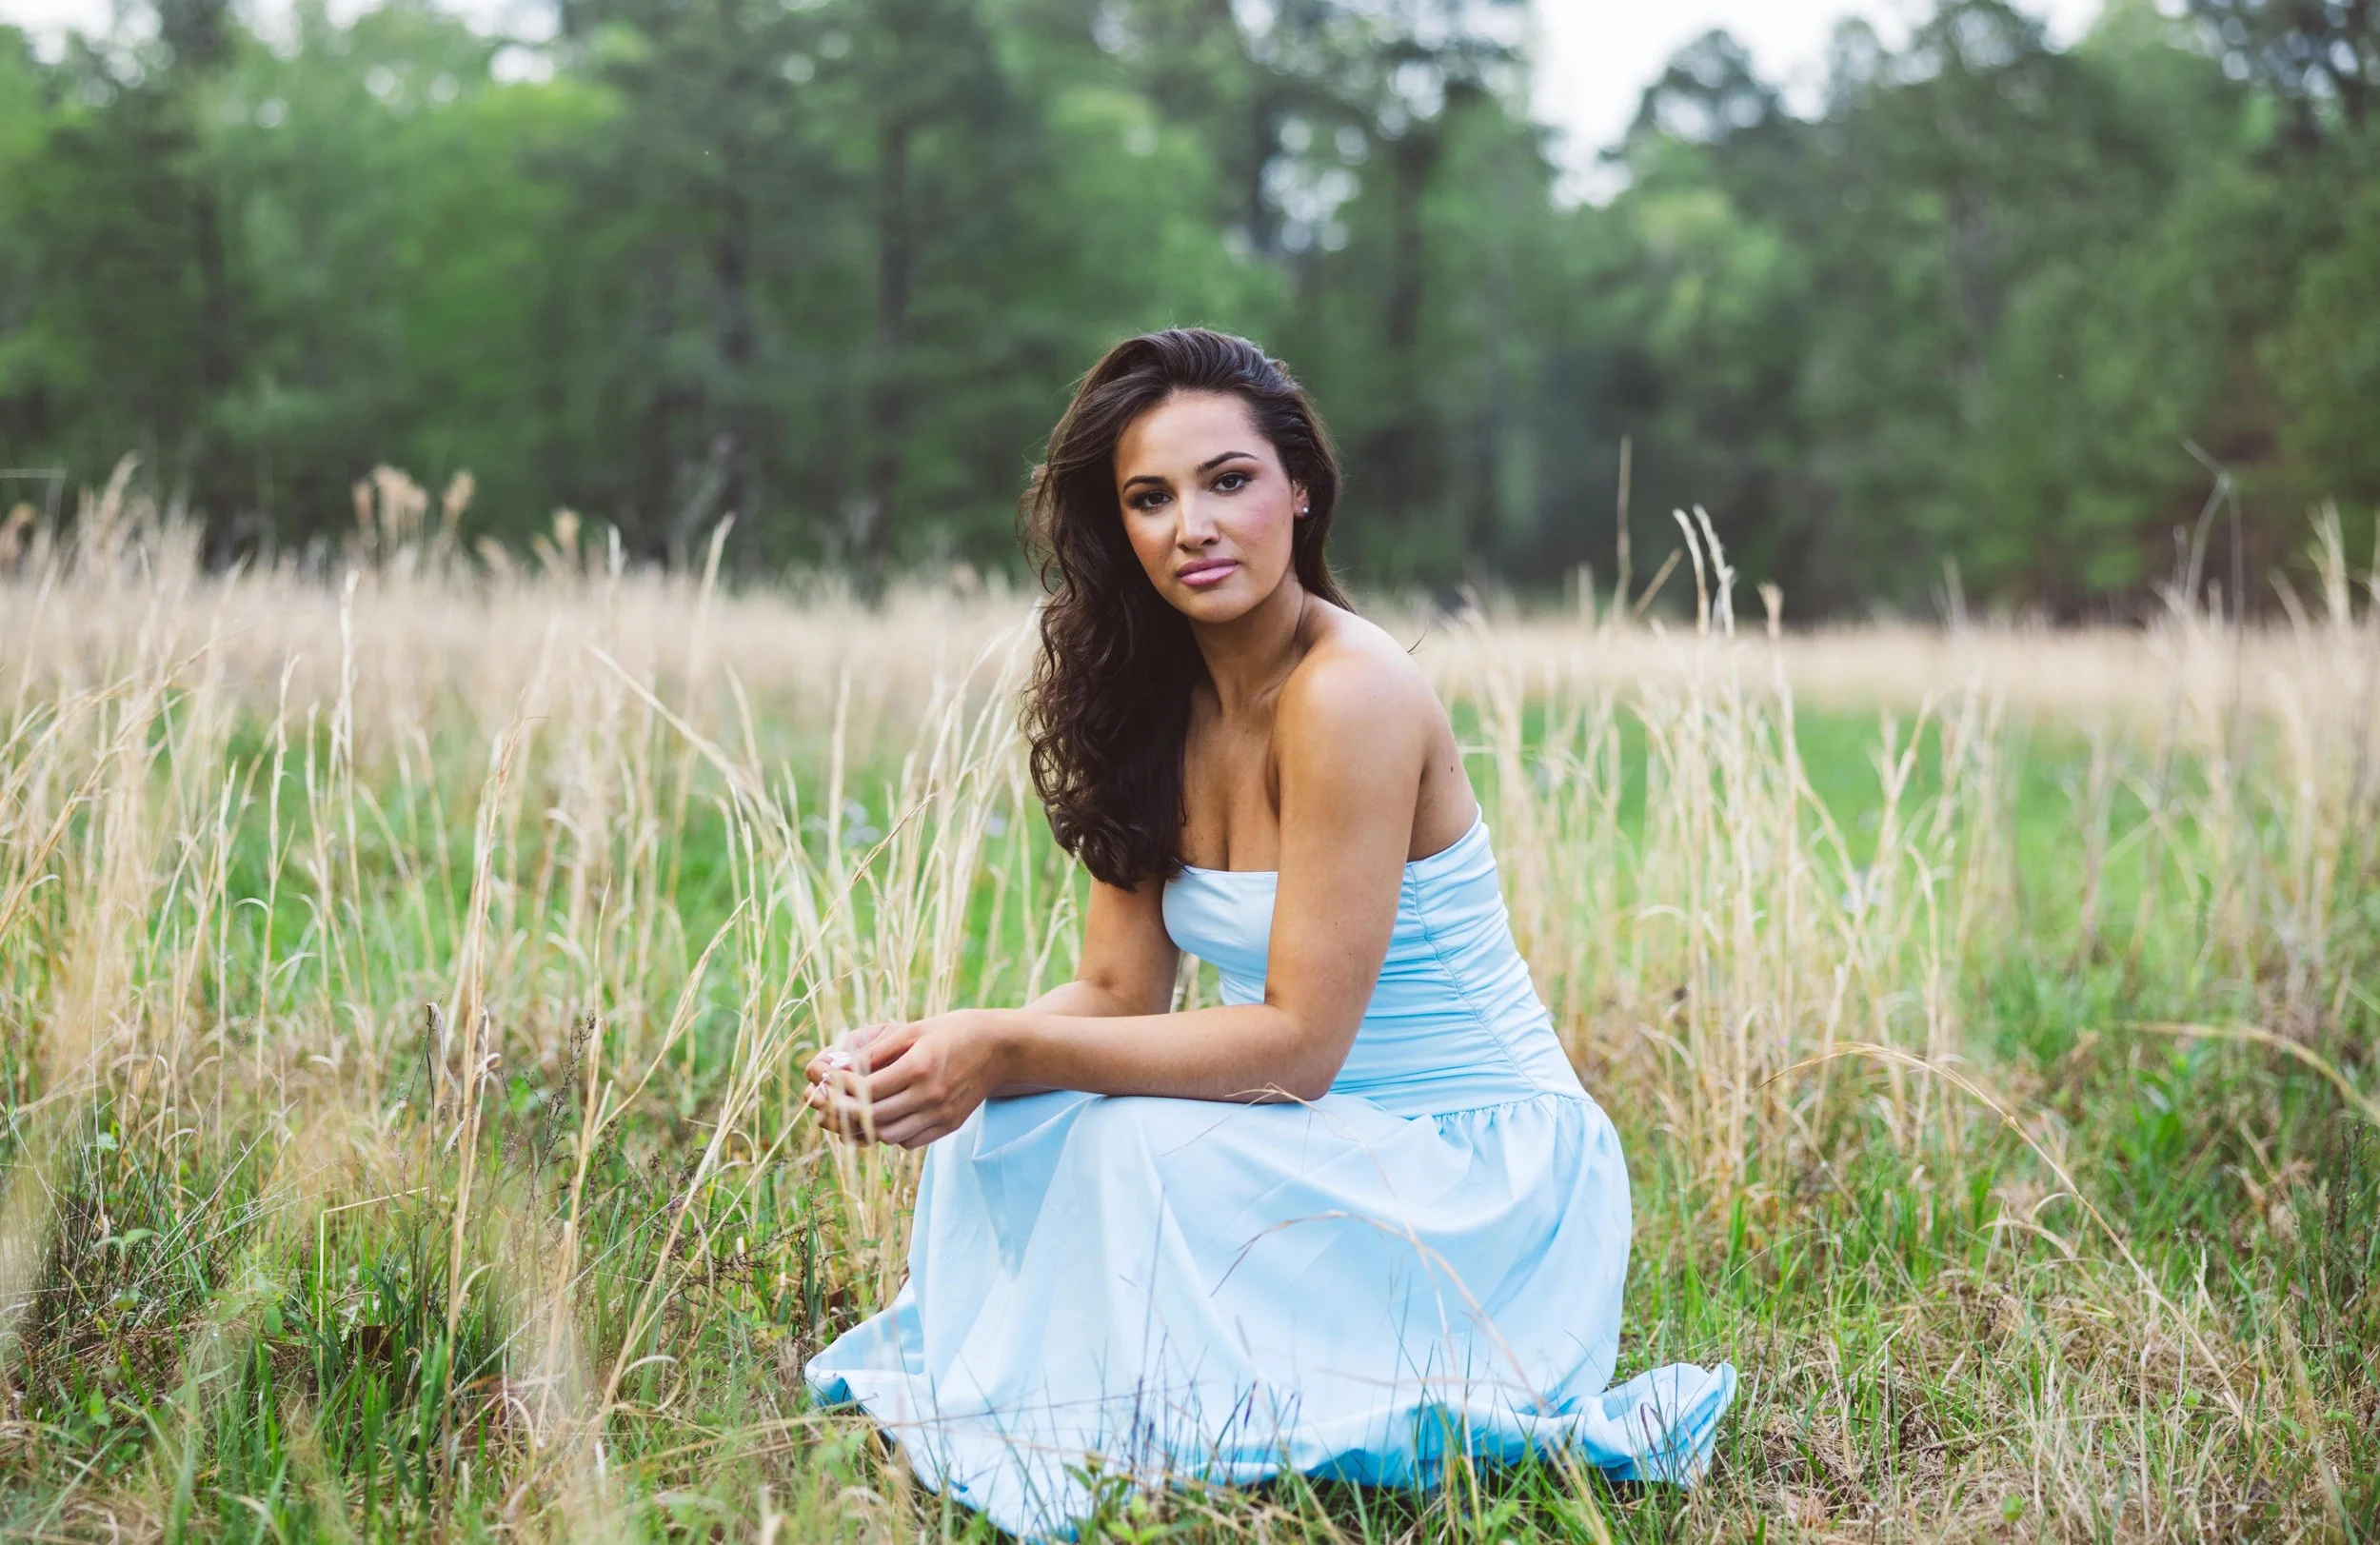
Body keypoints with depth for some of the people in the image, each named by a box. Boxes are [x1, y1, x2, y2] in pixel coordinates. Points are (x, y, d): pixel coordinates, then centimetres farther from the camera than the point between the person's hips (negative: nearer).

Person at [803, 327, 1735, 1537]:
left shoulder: (1351, 692, -21)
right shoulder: (1160, 703, 3)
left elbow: (1296, 1042, -23)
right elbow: (1120, 990, 0)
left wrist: (1004, 1049, -24)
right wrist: (918, 1058, -17)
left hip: (1485, 1183, -7)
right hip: (1339, 1150, 7)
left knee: (1133, 1151, -28)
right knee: (1002, 1132, -11)